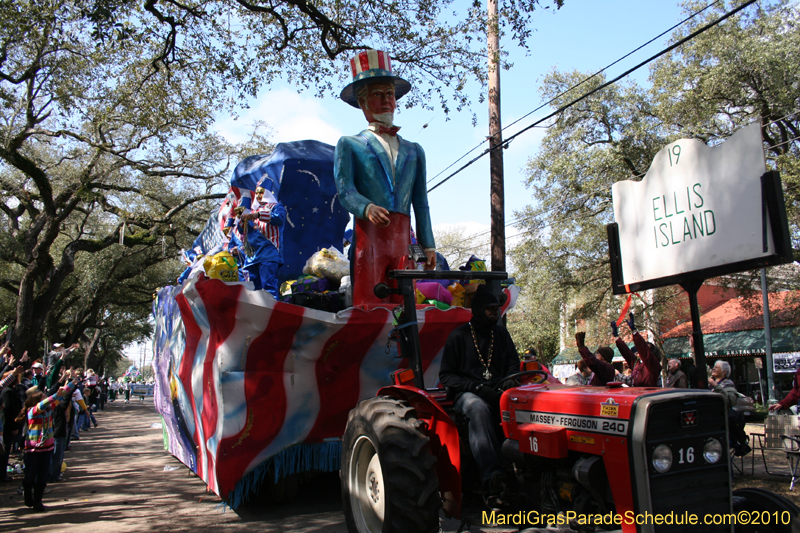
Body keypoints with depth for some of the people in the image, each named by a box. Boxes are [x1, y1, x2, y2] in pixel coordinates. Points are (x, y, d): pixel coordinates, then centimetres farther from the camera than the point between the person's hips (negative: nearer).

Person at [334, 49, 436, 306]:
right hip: (369, 235, -3)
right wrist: (367, 208, -24)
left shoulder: (414, 151, 25)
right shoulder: (349, 145, 14)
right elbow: (344, 189, -2)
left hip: (403, 239, 3)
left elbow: (420, 203, 20)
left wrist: (428, 246, 12)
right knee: (367, 306, -10)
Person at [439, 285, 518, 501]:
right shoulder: (458, 336, 2)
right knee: (478, 409, -40)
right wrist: (477, 388, -15)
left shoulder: (501, 334, 17)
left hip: (497, 392, 4)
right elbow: (446, 375, -1)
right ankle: (492, 475, -50)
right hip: (466, 394, -4)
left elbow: (513, 364, 22)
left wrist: (509, 380, -3)